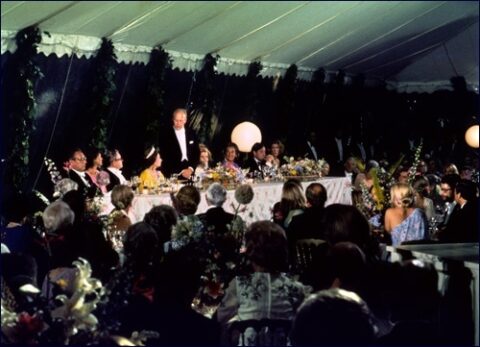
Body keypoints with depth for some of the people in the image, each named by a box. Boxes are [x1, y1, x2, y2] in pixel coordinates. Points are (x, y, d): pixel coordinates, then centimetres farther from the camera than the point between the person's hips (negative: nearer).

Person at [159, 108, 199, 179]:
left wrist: (191, 168, -3)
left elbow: (196, 154, 13)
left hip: (189, 174, 3)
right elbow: (165, 157, -5)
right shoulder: (166, 135, -3)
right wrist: (181, 171, -9)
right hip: (173, 175, -3)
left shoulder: (191, 134, 10)